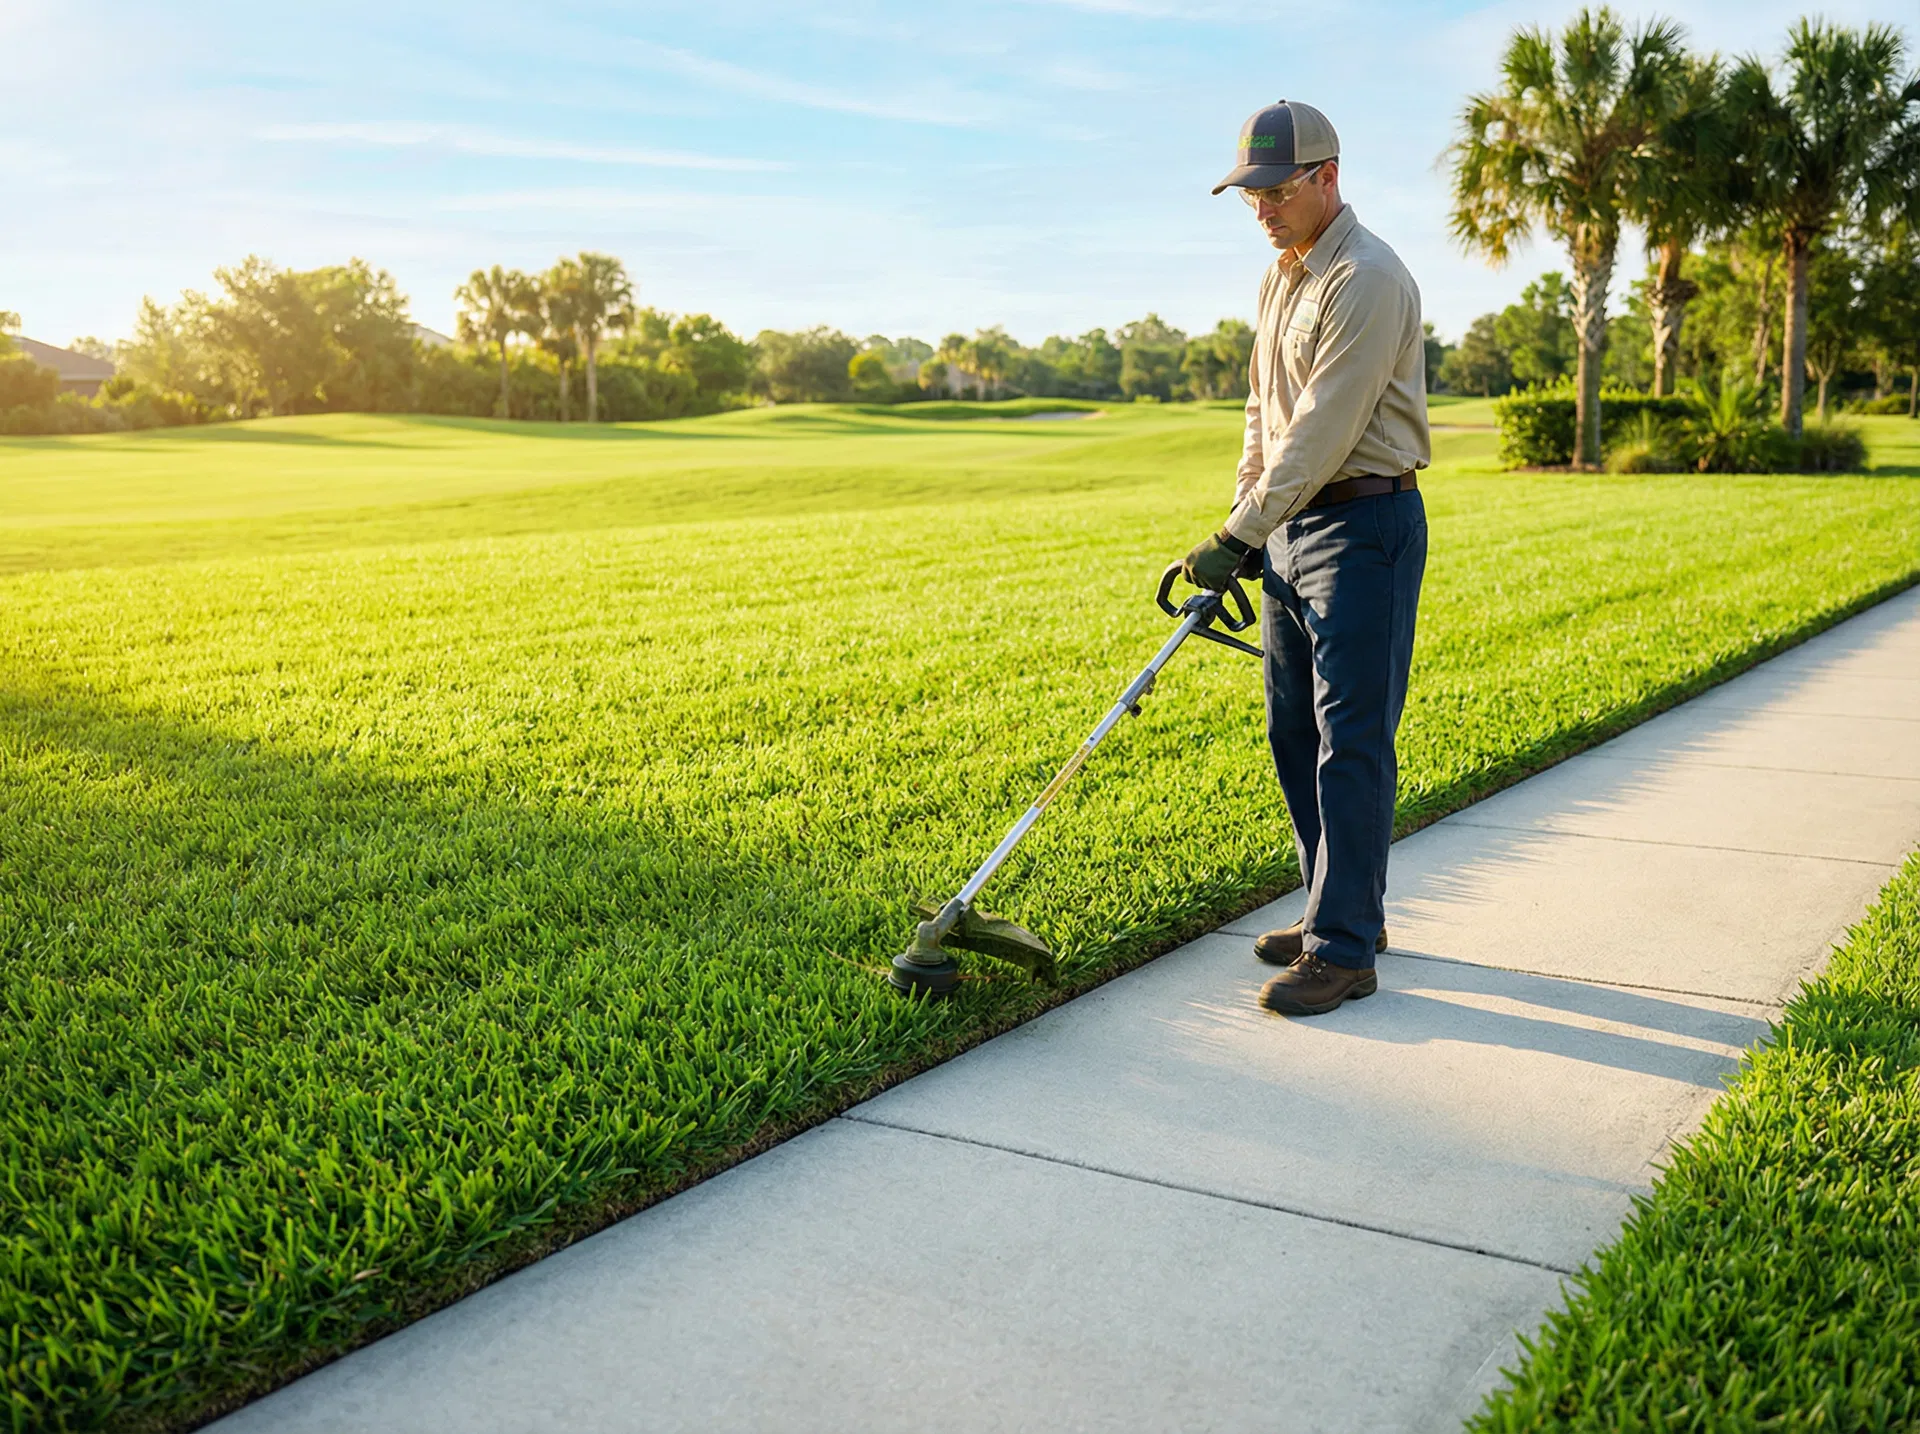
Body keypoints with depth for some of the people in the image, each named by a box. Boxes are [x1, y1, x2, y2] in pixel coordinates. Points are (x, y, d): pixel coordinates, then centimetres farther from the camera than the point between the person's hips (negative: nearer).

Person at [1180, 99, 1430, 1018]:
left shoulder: (1367, 280, -16)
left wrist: (1238, 537, -21)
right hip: (1288, 527, 10)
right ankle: (1341, 910, 24)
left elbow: (1323, 431, -22)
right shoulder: (1279, 277, 15)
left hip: (1362, 525, -9)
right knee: (1295, 732, 12)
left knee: (1350, 738, -8)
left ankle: (1344, 950, -3)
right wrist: (1243, 516, 12)